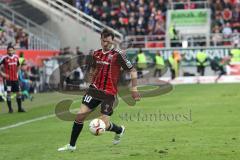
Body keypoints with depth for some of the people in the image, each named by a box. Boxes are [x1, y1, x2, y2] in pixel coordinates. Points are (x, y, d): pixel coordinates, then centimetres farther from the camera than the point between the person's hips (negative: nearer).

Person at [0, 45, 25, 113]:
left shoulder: (16, 57, 7)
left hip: (15, 78, 5)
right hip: (8, 78, -5)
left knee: (18, 93, 6)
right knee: (8, 93, -3)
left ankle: (20, 108, 15)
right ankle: (10, 109, 4)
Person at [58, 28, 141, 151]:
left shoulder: (118, 55, -9)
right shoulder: (96, 54, 7)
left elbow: (132, 70, -5)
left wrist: (134, 89, -8)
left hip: (109, 93, -5)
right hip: (94, 89, 5)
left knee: (104, 125, -6)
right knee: (80, 115, -6)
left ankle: (119, 130, 29)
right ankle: (71, 145, 6)